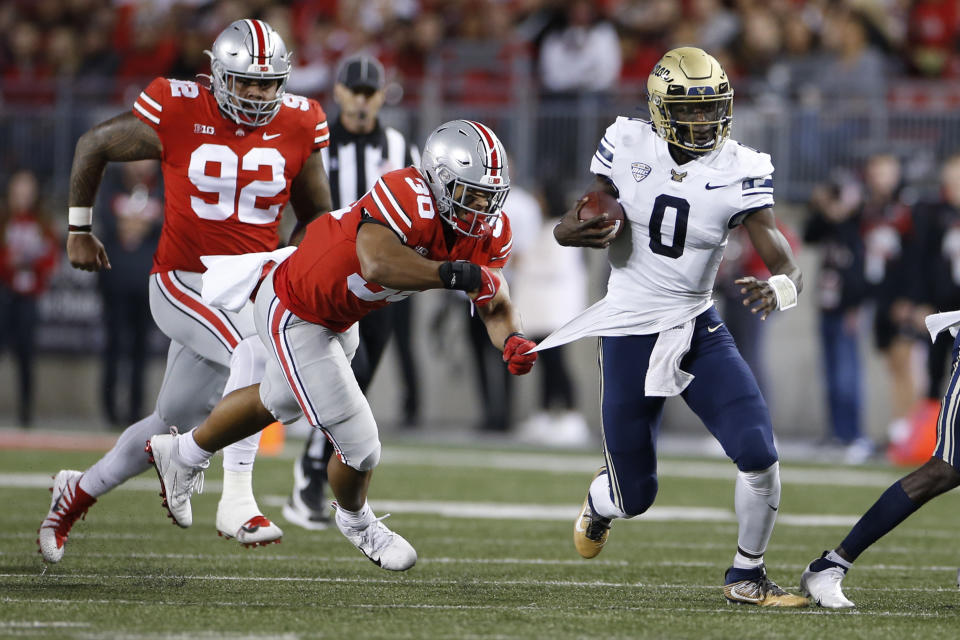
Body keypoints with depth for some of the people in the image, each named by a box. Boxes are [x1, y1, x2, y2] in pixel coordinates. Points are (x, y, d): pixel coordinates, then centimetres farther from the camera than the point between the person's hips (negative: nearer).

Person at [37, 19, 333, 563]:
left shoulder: (298, 127, -1)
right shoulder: (177, 115, -11)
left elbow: (316, 215, 13)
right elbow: (94, 147, 5)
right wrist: (80, 230, 10)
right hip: (183, 286, -5)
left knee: (173, 426, 13)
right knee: (257, 352, -33)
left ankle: (80, 491, 37)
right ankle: (237, 502, -34)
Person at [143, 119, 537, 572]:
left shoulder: (489, 232, -13)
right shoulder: (409, 198, -38)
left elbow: (495, 306, -10)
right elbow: (377, 263, -55)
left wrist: (511, 342, -31)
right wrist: (456, 274, -56)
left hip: (340, 320, 9)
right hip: (294, 316, -9)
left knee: (279, 402, 33)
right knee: (359, 446, -3)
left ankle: (182, 454, 57)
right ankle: (355, 521, 32)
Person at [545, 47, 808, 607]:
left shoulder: (740, 172, -12)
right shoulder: (628, 148, -10)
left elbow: (786, 263, -19)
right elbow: (568, 227, 0)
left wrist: (778, 289, -43)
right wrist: (576, 230, -26)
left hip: (699, 330, 1)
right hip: (631, 335, -1)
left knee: (760, 453, -17)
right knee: (635, 494, 8)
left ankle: (747, 576, 6)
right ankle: (600, 505, 48)